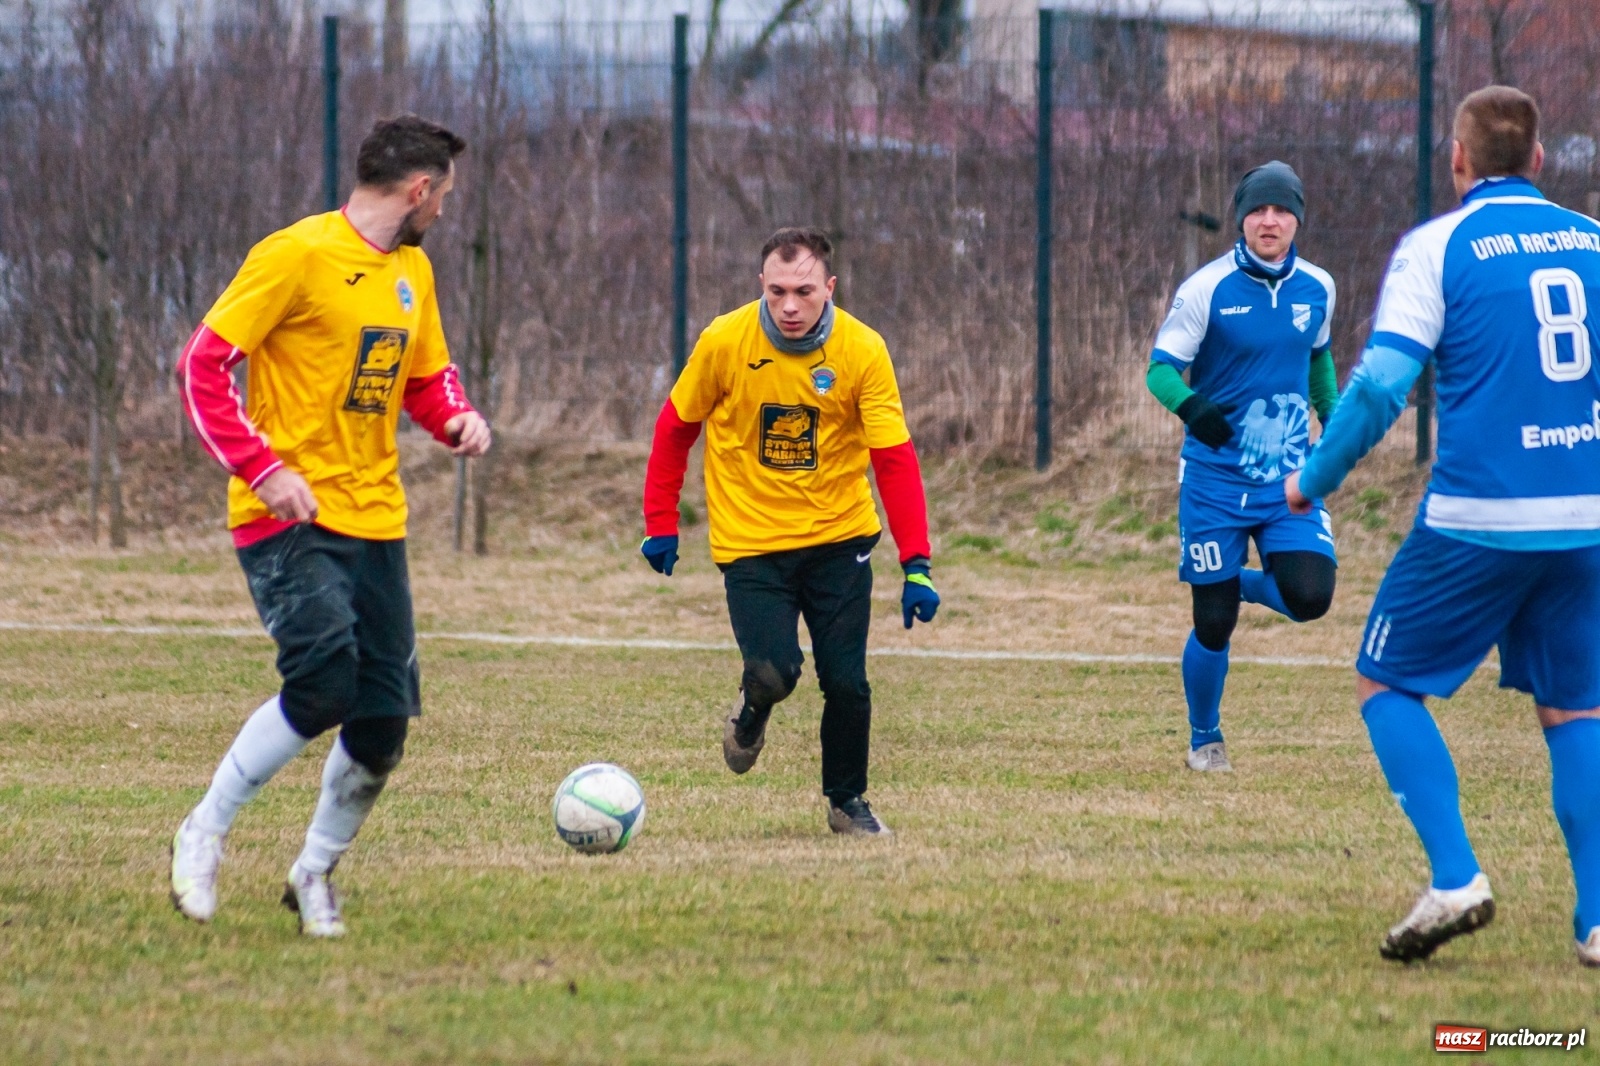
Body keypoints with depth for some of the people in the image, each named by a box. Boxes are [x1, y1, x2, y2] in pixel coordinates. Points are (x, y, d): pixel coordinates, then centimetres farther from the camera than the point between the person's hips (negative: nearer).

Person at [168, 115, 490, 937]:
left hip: (375, 519, 7)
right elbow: (203, 365, -13)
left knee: (386, 715, 0)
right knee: (324, 681, -22)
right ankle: (204, 833, -3)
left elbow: (427, 376, 26)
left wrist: (456, 420, 3)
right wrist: (264, 469, -20)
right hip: (288, 518, -7)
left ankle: (315, 875, 21)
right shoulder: (298, 255, -11)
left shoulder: (413, 272, 13)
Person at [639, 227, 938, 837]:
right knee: (774, 673, -16)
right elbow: (675, 429, 2)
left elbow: (895, 459, -14)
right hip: (750, 544, -1)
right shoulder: (725, 342, -12)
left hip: (838, 539, 1)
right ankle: (752, 710, 22)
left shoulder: (863, 351, -12)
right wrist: (660, 524, 5)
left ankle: (847, 802, 23)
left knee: (847, 683, -3)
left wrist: (916, 566, -19)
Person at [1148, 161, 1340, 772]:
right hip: (1216, 478, -3)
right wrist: (1190, 405, -31)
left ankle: (1242, 584, 18)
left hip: (1290, 476, 3)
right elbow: (1161, 368, -10)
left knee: (1310, 597, -17)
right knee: (1213, 626, 0)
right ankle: (1204, 738, 25)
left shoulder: (1316, 289, 3)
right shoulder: (1207, 288, -10)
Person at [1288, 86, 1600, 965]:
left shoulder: (1438, 248, -5)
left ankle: (1455, 878, -5)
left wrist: (1312, 481, 2)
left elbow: (1381, 383, -11)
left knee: (1387, 684, 10)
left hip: (1477, 520, -4)